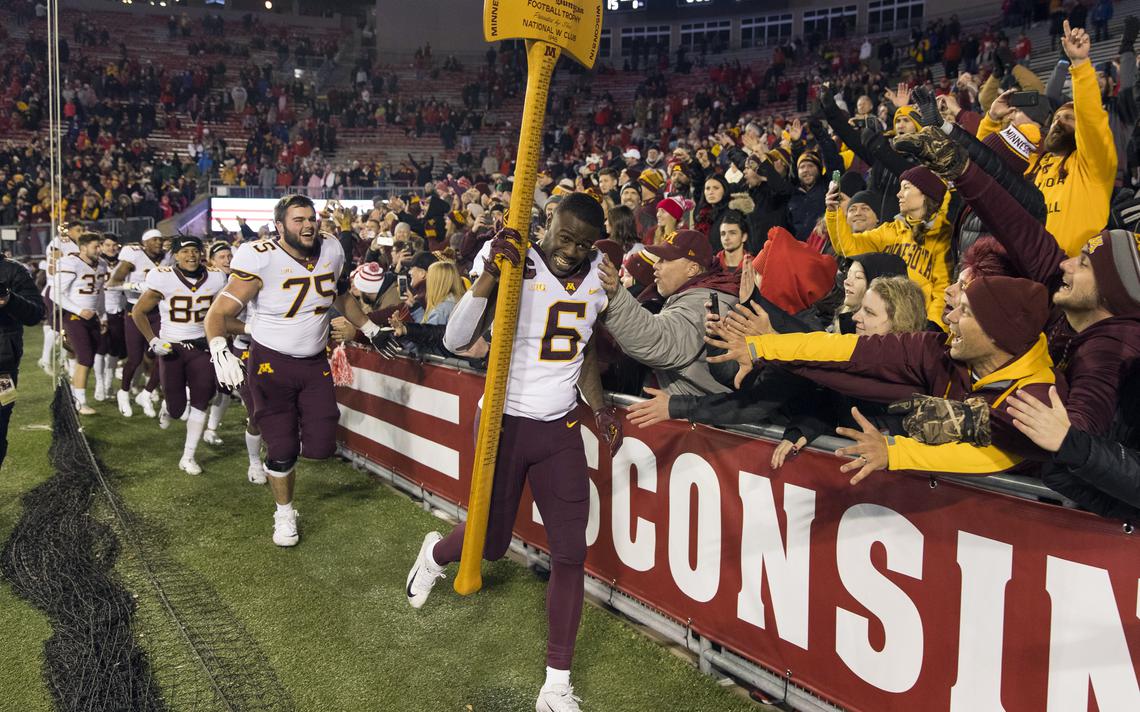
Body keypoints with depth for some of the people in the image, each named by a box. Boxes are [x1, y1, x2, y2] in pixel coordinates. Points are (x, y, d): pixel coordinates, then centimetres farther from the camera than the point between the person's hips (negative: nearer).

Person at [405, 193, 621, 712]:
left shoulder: (598, 275, 3)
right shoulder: (516, 263, -14)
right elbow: (455, 342, -23)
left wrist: (599, 405, 6)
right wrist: (491, 274, -33)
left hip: (560, 427, 4)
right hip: (505, 421, -4)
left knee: (571, 551, -1)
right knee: (492, 542, 10)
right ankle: (436, 553, 48)